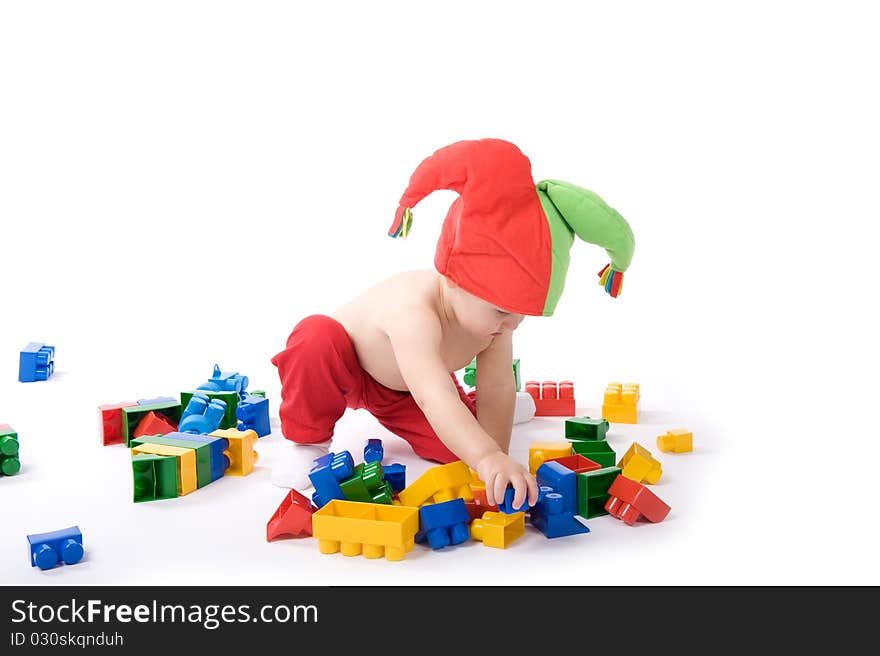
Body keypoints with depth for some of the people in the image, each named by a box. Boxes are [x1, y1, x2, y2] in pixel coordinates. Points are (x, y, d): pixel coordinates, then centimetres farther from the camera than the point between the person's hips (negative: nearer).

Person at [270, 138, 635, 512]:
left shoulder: (492, 317, -25)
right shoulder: (415, 311, -47)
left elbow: (497, 387, -18)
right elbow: (433, 395, -59)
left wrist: (496, 459, -25)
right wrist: (488, 458, -70)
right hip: (346, 370, -5)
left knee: (461, 448, -10)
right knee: (316, 339, -40)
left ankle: (473, 409, 27)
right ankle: (309, 440, -15)